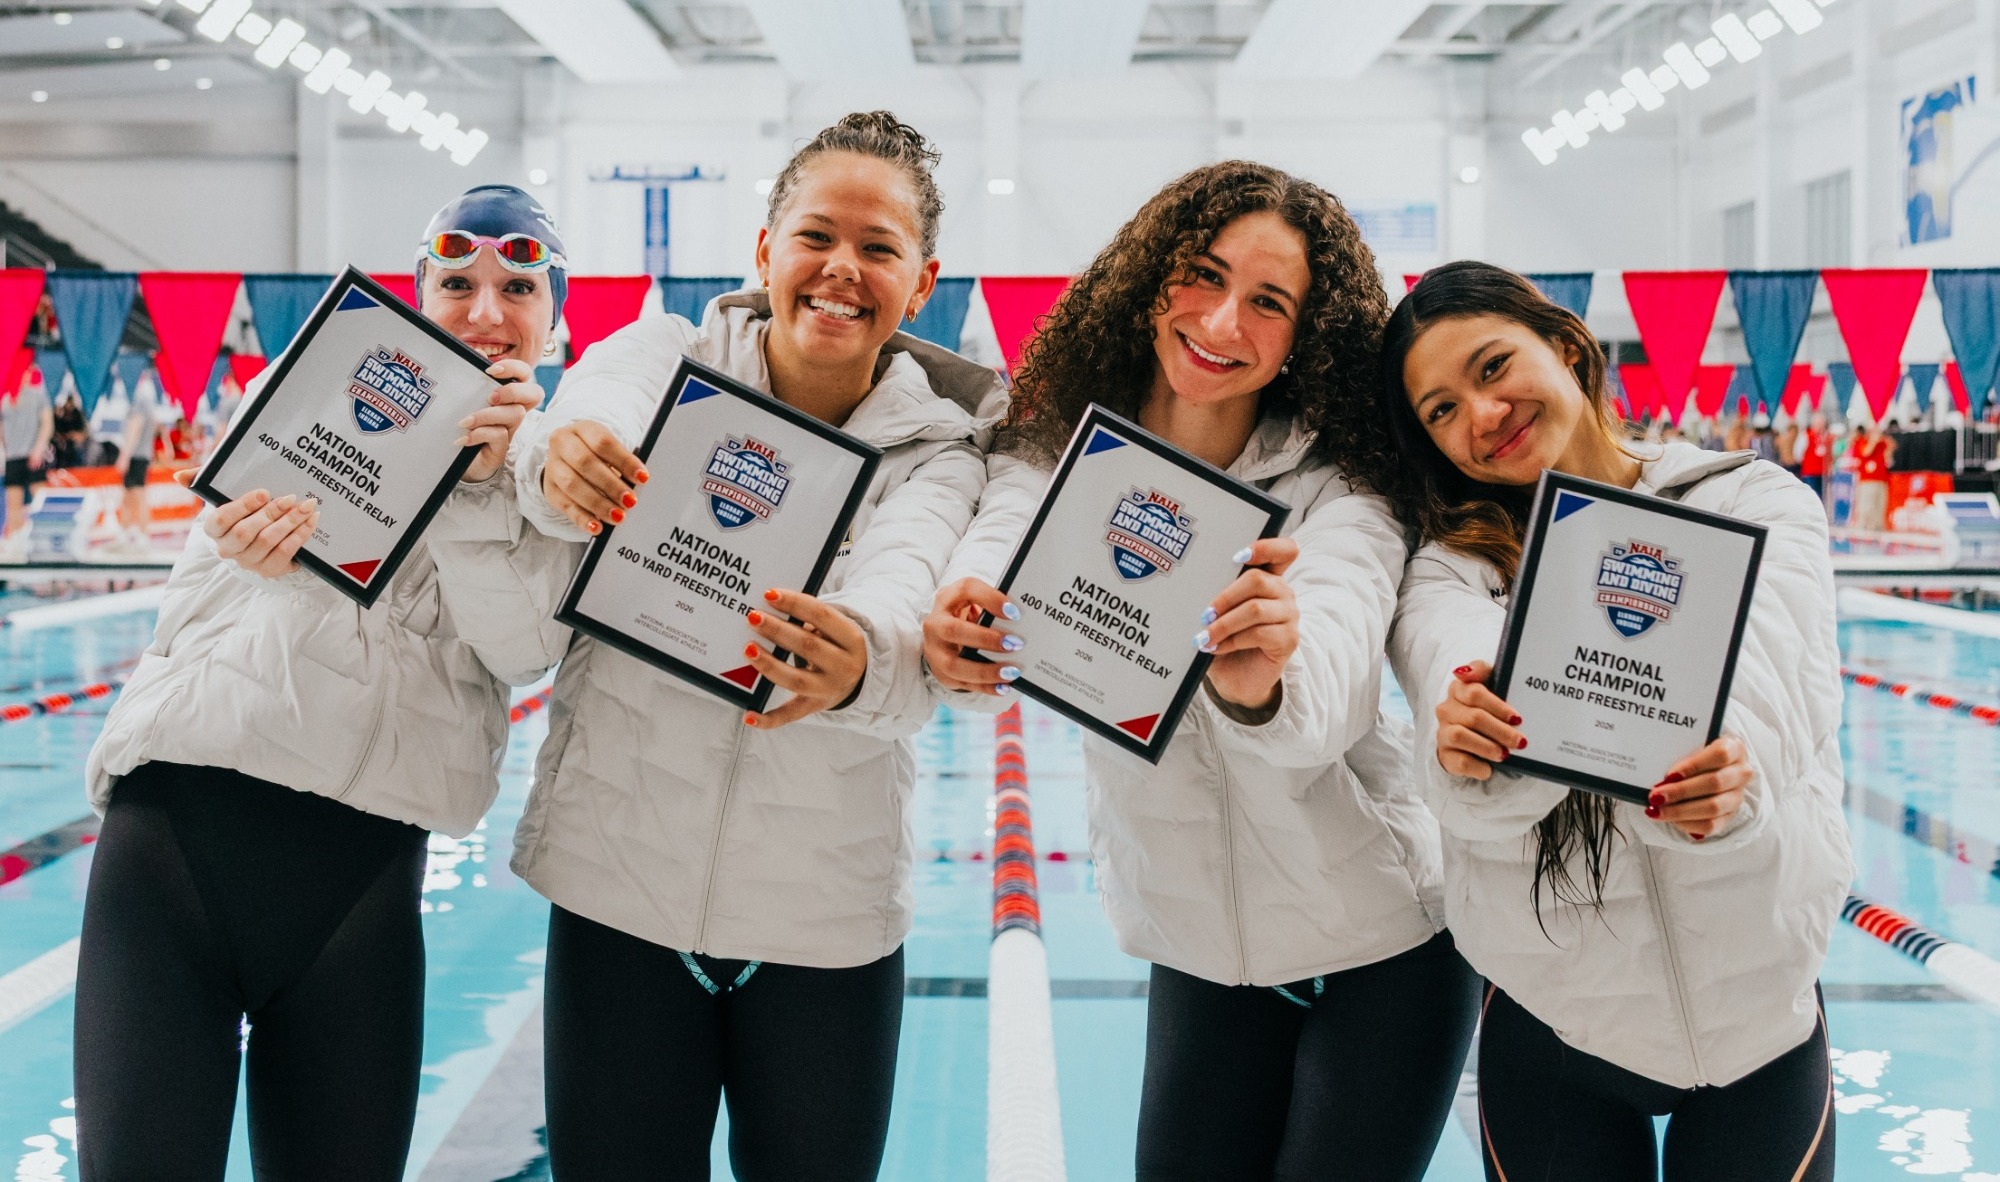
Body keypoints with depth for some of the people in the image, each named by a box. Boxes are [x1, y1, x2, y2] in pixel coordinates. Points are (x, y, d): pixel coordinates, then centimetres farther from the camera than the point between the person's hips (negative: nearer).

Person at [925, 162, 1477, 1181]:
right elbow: (995, 556, -27)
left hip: (1383, 945, -2)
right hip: (1196, 953, 3)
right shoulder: (1052, 452, -7)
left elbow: (1326, 703, -35)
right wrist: (957, 637, -51)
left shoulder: (1340, 491, -17)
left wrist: (1260, 685, -59)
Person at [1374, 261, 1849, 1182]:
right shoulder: (1450, 565, -5)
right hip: (1548, 1031, 0)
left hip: (1759, 1002, 0)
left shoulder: (1755, 507, -5)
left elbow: (1757, 716, -24)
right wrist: (1473, 768, -48)